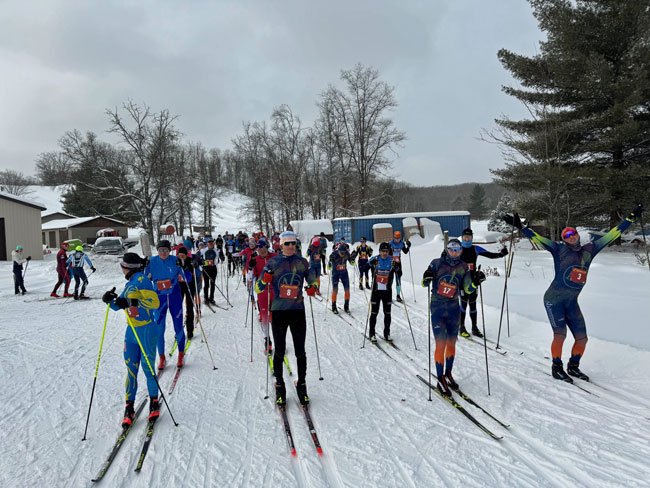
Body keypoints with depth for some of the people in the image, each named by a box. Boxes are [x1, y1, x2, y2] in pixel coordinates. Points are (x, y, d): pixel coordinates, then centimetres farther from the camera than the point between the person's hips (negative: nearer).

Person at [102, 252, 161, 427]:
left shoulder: (141, 279, -12)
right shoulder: (130, 282, 14)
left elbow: (155, 302, -24)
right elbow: (119, 305, 19)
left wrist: (132, 303, -31)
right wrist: (110, 300, -1)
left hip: (147, 331, -7)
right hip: (131, 331, 7)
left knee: (148, 369, 3)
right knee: (131, 370, 7)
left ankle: (154, 403, 22)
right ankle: (129, 408, 16)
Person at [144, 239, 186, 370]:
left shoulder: (175, 260, -8)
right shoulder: (152, 261, -4)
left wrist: (181, 267, -23)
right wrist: (145, 268, -13)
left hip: (175, 297, -1)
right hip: (159, 298, 1)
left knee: (178, 328, 3)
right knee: (159, 329, 2)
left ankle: (181, 355, 22)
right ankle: (162, 358, 18)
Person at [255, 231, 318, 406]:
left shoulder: (302, 262, 5)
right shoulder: (273, 263, 0)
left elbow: (313, 280, 17)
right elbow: (258, 288, 2)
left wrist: (312, 287, -5)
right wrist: (265, 279, -20)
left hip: (298, 312, 1)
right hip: (278, 312, -1)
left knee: (300, 351, 6)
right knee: (279, 351, 6)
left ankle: (301, 384, 23)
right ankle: (279, 386, 22)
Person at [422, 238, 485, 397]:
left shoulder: (463, 267, 3)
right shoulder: (437, 263, -6)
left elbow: (468, 289, 0)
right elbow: (425, 284, -4)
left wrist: (475, 281, -18)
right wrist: (426, 278, -26)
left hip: (454, 308, 4)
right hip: (437, 308, -3)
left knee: (451, 343, 11)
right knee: (441, 344, -6)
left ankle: (448, 374, 30)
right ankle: (440, 380, 5)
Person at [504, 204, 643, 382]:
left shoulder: (589, 250, 9)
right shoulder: (559, 249, -2)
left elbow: (612, 234, 14)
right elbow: (536, 238, -10)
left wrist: (631, 217, 16)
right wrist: (520, 226, -22)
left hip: (572, 302, 5)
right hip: (554, 299, -5)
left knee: (582, 338, 3)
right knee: (560, 334, -14)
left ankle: (573, 366, 27)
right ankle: (557, 368, 6)